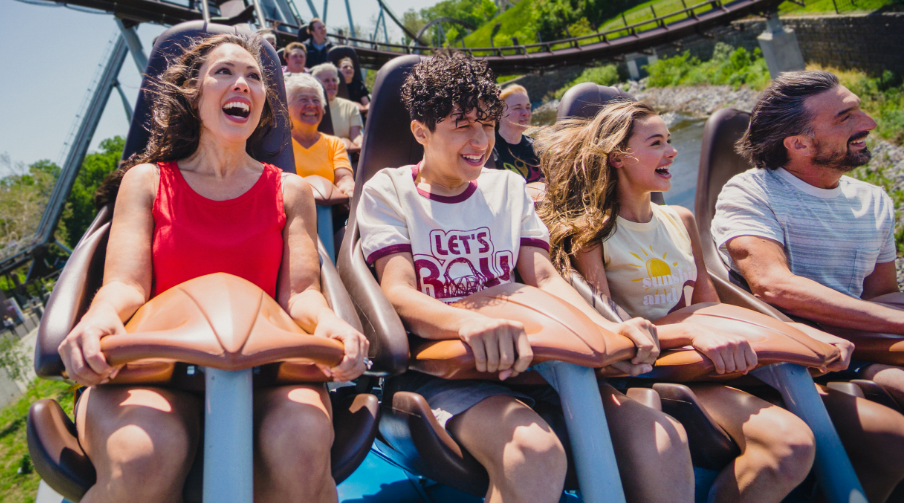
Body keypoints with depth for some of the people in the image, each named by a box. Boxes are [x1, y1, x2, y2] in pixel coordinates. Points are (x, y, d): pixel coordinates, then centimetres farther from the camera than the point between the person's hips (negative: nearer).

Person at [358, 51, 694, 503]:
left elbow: (544, 277, 8)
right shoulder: (388, 191, 5)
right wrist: (470, 321, -34)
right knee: (534, 450, -37)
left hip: (523, 356, 4)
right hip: (435, 363, -4)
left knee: (663, 441, -21)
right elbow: (399, 294, -10)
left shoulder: (509, 187, 18)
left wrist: (608, 329, -14)